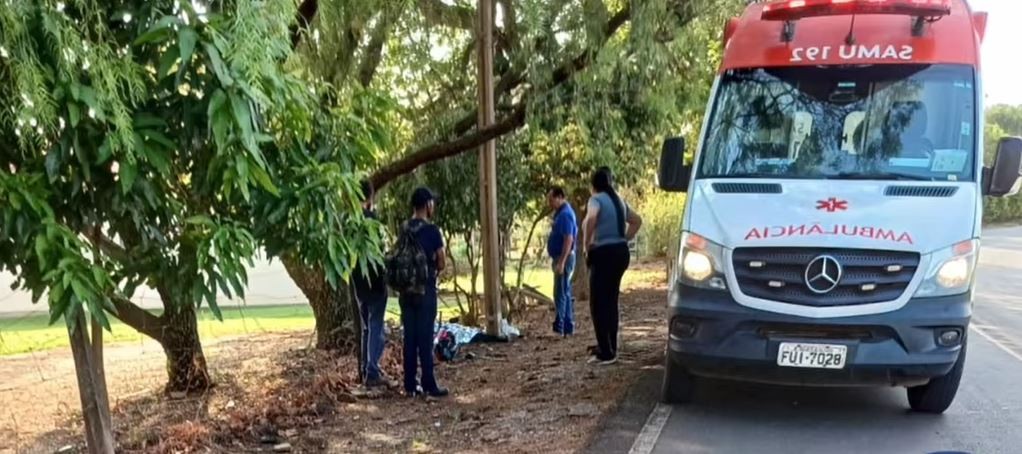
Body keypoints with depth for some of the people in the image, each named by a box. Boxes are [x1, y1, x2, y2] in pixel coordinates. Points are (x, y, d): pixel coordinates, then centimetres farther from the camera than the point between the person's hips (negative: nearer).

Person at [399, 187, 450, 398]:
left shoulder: (404, 229, 7)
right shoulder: (432, 230, -11)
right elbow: (441, 263, -8)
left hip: (406, 288, 6)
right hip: (425, 289, -5)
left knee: (409, 337, 8)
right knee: (425, 337, -2)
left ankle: (410, 384, 11)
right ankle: (429, 385, 1)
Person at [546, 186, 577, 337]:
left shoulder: (565, 214, -17)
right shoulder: (561, 213, 15)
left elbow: (568, 240, -25)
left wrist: (561, 262, -28)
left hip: (564, 258, -11)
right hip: (561, 258, 11)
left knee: (561, 293, -9)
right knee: (565, 293, 13)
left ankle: (560, 328, -7)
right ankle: (568, 327, 18)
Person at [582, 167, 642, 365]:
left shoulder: (596, 199, -7)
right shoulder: (619, 200, 16)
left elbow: (591, 219, -27)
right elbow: (637, 220, 25)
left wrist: (587, 245, -16)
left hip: (604, 254, -8)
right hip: (621, 252, 8)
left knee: (598, 304, -3)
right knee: (610, 301, 16)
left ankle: (606, 353, -5)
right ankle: (609, 348, 21)